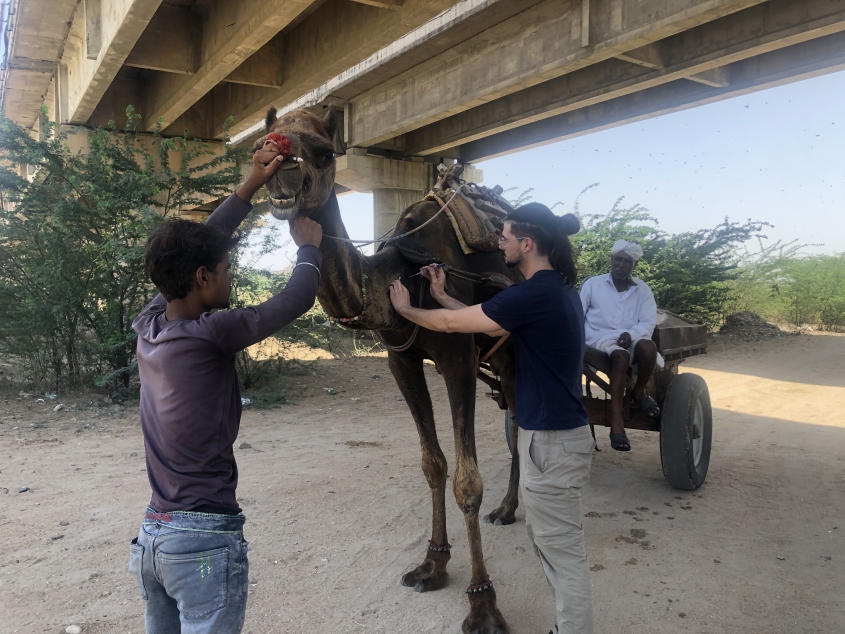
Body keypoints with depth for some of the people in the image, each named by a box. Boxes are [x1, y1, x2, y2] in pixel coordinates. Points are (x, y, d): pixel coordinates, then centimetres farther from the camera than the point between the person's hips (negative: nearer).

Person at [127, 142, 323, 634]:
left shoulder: (148, 326, 1)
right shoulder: (209, 335, -20)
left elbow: (192, 250, 11)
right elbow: (296, 300, -12)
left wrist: (251, 187, 13)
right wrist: (308, 246, 8)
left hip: (152, 535, 8)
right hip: (206, 539, -8)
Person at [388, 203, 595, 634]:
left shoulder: (535, 294, -21)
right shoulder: (556, 288, 9)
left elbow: (452, 324, -13)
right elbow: (491, 324, 16)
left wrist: (406, 309, 4)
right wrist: (442, 296, 15)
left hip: (552, 440, -10)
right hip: (554, 431, 10)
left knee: (563, 552, 3)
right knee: (546, 537, 23)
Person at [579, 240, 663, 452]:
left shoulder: (643, 290, 13)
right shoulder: (592, 284, 9)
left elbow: (648, 322, 2)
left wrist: (631, 334, -19)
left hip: (633, 338, 2)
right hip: (601, 338, -2)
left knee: (648, 347, -35)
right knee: (621, 356, -38)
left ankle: (639, 391, -5)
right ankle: (616, 421, -41)